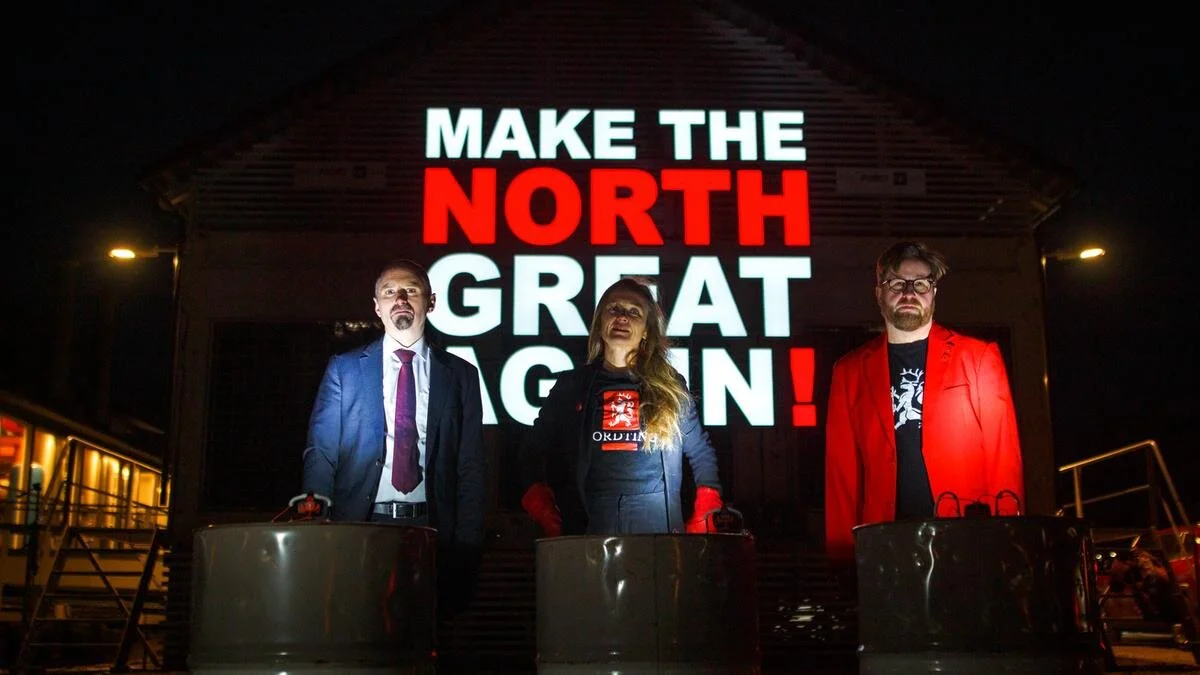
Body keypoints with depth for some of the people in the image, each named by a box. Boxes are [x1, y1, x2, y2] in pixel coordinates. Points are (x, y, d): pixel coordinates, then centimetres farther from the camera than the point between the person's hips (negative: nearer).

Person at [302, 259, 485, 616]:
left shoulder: (460, 375, 10)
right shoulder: (344, 368, 9)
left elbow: (470, 469, 9)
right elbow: (320, 456, 5)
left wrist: (466, 547, 0)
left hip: (433, 533, 1)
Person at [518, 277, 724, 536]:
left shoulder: (670, 386, 11)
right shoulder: (570, 386, 10)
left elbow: (703, 456, 14)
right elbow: (532, 454, 12)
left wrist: (701, 525, 4)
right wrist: (548, 522, -1)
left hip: (659, 527, 0)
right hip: (588, 529, 0)